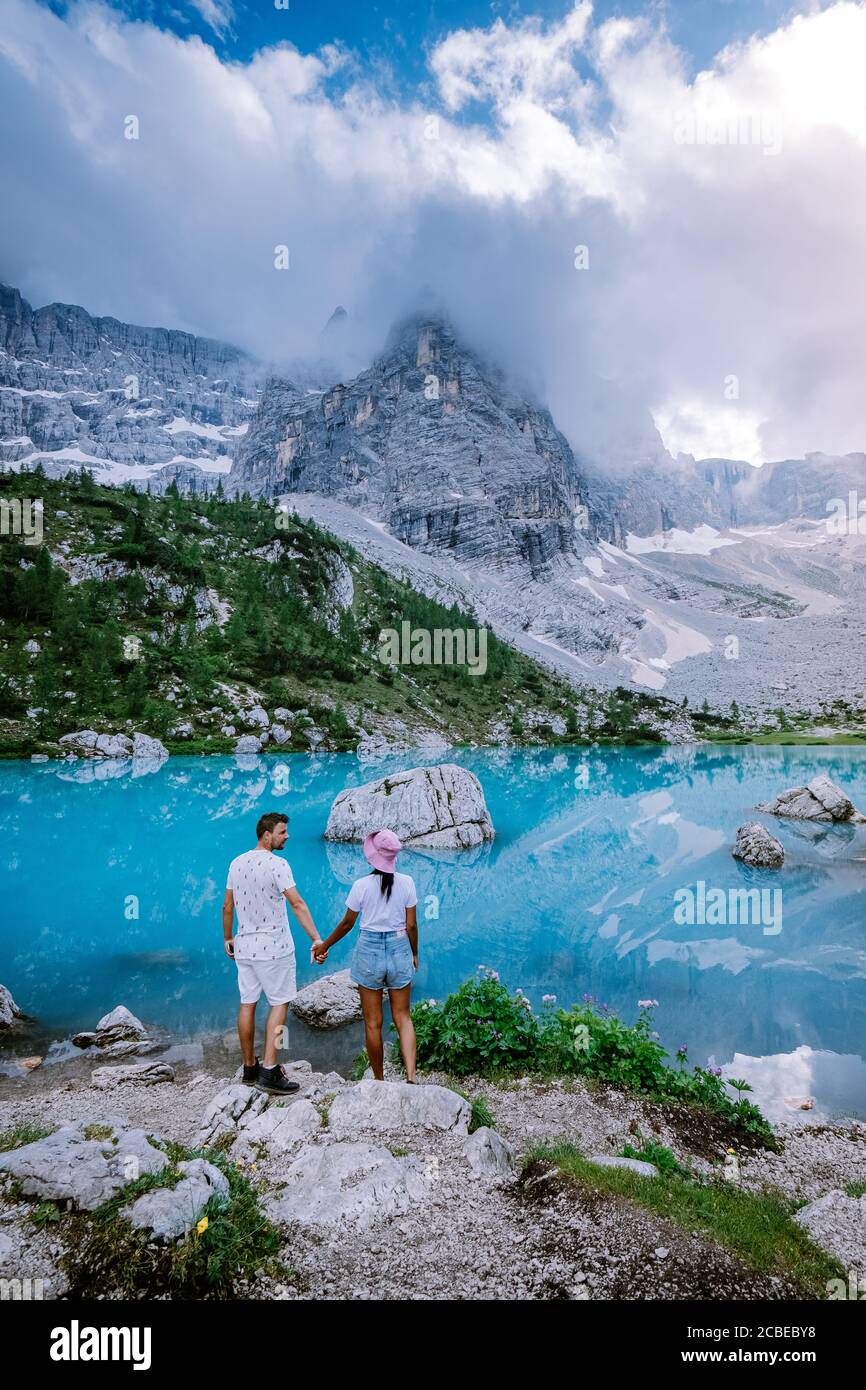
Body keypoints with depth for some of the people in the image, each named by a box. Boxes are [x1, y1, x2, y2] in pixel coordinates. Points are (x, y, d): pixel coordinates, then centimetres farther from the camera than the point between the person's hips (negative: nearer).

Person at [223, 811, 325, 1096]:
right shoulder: (277, 864, -15)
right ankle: (269, 1071, -3)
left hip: (244, 947, 7)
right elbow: (297, 904, -21)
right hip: (273, 947, -7)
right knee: (279, 1003, 1)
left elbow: (227, 906, 12)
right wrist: (316, 939, -22)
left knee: (247, 1004, 12)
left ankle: (250, 1067, 22)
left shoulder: (237, 863, 6)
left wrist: (227, 938, 23)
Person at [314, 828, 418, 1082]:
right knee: (402, 1017, 14)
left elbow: (347, 923, -1)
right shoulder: (407, 882, -7)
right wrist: (414, 954, 14)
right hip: (399, 949, 2)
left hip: (369, 950, -2)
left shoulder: (361, 885, -11)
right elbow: (411, 925, -2)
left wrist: (324, 945, 14)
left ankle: (379, 1080, 23)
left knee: (373, 1022, 12)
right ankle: (411, 1077, 1)